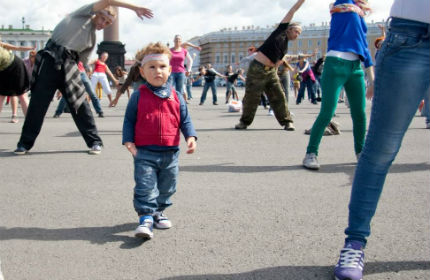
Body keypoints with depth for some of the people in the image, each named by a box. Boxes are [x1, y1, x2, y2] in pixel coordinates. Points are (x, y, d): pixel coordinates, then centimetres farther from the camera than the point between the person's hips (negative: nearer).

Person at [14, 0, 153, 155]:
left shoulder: (92, 39, 17)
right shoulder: (85, 14, 5)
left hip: (69, 66, 5)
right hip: (50, 58, -4)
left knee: (80, 103, -1)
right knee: (37, 102, -1)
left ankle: (94, 142, 7)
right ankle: (25, 143, 9)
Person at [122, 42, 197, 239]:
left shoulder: (175, 97, 5)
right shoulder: (138, 96, -1)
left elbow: (185, 120, 8)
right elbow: (129, 120, 3)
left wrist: (190, 136, -7)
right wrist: (129, 141, -8)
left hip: (170, 152, 3)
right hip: (145, 152, -3)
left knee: (166, 187, 14)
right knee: (145, 186, -10)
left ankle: (158, 212, 32)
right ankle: (146, 218, -7)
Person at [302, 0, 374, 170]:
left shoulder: (359, 14, 23)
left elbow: (364, 46, 22)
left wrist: (371, 78, 18)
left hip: (355, 67, 7)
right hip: (336, 65, -6)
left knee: (360, 114, 6)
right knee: (327, 113, -10)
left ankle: (360, 152, 20)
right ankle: (311, 154, -2)